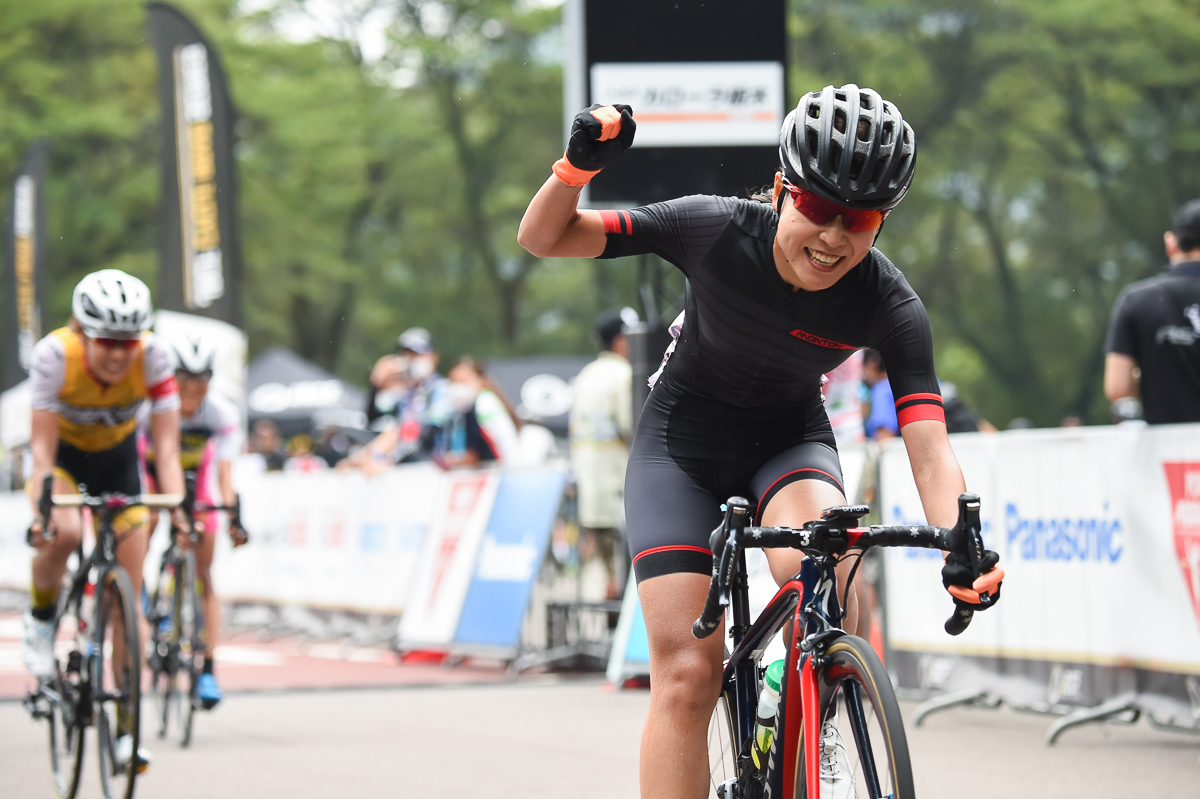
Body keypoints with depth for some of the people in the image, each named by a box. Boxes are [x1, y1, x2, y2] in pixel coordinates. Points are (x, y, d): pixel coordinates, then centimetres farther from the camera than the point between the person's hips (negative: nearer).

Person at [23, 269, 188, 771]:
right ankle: (41, 618, -2)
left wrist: (178, 510, -40)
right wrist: (40, 513, -44)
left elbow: (166, 448, -27)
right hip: (64, 452, -1)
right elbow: (42, 451, -31)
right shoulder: (55, 355, -33)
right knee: (63, 533, -34)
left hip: (118, 457, 1)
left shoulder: (153, 358, -29)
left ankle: (126, 729, 1)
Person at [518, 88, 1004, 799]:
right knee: (687, 674, -14)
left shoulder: (889, 305, -23)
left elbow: (929, 445, -31)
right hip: (681, 446, -1)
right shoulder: (716, 230, -26)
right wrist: (578, 166, -40)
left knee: (816, 558, -35)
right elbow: (543, 238, -20)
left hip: (790, 443, 1)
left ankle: (817, 734, -11)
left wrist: (962, 547, -49)